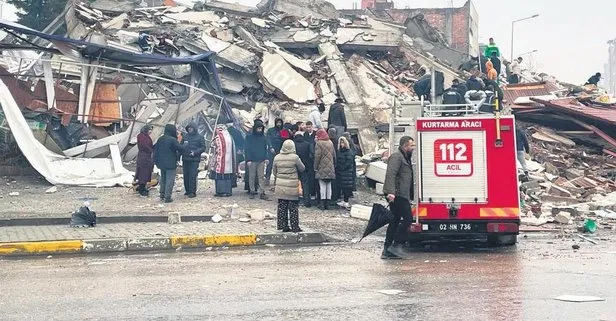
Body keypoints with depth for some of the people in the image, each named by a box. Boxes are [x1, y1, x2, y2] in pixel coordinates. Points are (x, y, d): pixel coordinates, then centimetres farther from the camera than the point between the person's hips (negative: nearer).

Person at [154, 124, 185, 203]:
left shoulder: (160, 139, 7)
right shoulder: (173, 140, -17)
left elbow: (155, 150, 11)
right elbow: (181, 148, -14)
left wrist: (156, 161, 17)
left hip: (162, 163, 7)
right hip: (171, 164, -7)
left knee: (163, 179, 20)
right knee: (170, 180, -3)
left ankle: (162, 194, 25)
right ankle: (167, 197, -4)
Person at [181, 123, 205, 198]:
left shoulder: (200, 137, 1)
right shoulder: (185, 136, 12)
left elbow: (203, 147, -1)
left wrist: (195, 152, -15)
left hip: (194, 159, -5)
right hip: (185, 159, 5)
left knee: (192, 176, -10)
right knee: (186, 176, 7)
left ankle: (192, 192, -7)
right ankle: (187, 190, 19)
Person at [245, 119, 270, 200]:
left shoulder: (263, 137, 9)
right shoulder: (249, 137, -2)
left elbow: (265, 148, 14)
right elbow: (247, 149, -3)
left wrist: (266, 158, 4)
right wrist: (248, 160, -10)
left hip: (261, 160, 2)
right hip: (252, 160, -2)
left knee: (261, 177, 0)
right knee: (252, 177, 5)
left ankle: (262, 192, -1)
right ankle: (252, 191, 14)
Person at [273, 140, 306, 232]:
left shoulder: (277, 158, 3)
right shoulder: (295, 157, -12)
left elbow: (275, 173, 12)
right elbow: (302, 168, 0)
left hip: (280, 186, 4)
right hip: (292, 187, -4)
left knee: (282, 207, 11)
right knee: (293, 207, 3)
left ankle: (283, 226, 13)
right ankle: (295, 227, 5)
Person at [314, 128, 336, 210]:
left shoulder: (319, 143, -10)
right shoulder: (330, 143, 9)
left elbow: (317, 156, -12)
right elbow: (334, 155, 13)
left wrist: (315, 167, -5)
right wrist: (333, 164, 21)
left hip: (322, 168, -5)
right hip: (330, 168, 5)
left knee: (322, 186, -3)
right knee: (329, 185, 8)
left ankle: (322, 203, -3)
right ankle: (327, 203, 10)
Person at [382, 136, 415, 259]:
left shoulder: (405, 158, 23)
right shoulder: (396, 156, -10)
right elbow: (390, 174, -23)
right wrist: (390, 192, -32)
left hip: (400, 195, 11)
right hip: (397, 194, -11)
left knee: (395, 221, 10)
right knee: (407, 218, -10)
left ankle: (387, 251, 11)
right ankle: (396, 245, -8)